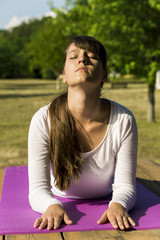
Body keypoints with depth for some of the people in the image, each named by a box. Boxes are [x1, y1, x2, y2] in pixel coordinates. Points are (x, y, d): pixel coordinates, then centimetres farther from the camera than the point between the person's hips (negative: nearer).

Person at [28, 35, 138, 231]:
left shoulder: (124, 120, -22)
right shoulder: (43, 120, -25)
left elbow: (125, 185, -19)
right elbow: (38, 188, -24)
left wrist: (117, 205, -43)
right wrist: (52, 206, -48)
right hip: (61, 207, 0)